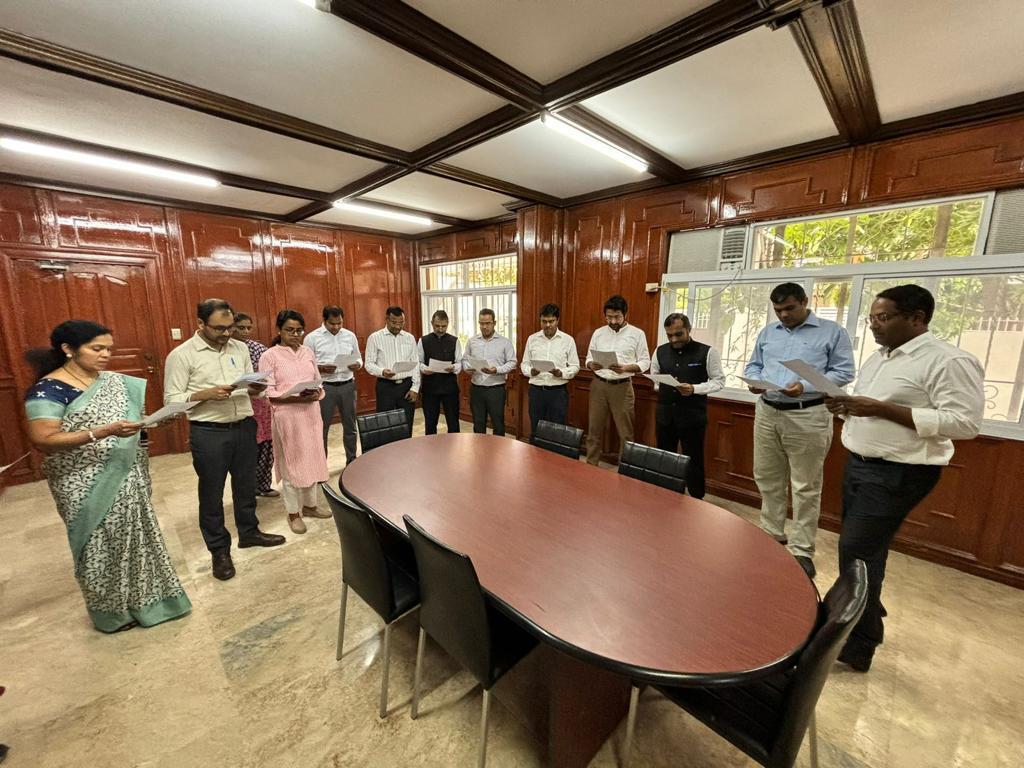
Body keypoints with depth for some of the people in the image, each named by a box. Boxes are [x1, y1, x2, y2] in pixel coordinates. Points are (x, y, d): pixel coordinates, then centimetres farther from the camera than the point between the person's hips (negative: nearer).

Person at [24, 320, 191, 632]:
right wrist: (105, 432, -30)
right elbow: (43, 440, -20)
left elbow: (134, 418, 14)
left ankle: (144, 598, 35)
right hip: (88, 487, -6)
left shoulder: (115, 381, 5)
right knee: (101, 547, 10)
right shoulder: (48, 390, -13)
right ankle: (113, 611, 31)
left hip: (127, 479, 6)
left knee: (136, 538, 16)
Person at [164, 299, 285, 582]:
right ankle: (219, 550, 26)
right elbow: (171, 399, -9)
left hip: (245, 426, 4)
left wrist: (256, 389, -11)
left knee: (246, 484, 18)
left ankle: (249, 532, 37)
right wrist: (207, 394, -24)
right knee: (212, 492, 10)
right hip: (208, 433, -4)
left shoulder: (240, 348, 5)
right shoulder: (181, 355, -9)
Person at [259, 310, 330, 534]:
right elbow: (268, 392, -11)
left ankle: (309, 505, 29)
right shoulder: (269, 356, -6)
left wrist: (316, 394, -10)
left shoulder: (308, 352, 8)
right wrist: (296, 398, -22)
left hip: (311, 413, 5)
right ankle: (293, 513, 19)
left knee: (312, 459, 12)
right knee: (291, 462, 5)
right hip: (287, 416, -4)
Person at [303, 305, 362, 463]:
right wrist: (322, 368, -22)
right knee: (322, 428, 6)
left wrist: (357, 365, -10)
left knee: (350, 425, 13)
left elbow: (358, 358, 13)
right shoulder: (312, 338, -4)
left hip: (348, 385, 3)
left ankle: (351, 460, 28)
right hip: (325, 387, -3)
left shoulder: (350, 335, 7)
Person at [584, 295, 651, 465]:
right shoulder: (598, 333, 7)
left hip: (622, 387, -2)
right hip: (598, 385, 3)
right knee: (594, 428, 9)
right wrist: (592, 365, -14)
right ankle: (590, 465, 23)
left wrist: (625, 368, -20)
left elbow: (645, 362, -2)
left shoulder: (637, 334, -2)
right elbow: (588, 358, 10)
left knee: (625, 431, 6)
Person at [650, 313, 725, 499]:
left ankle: (697, 501, 26)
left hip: (693, 416, -4)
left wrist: (694, 389, -19)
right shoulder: (660, 352, 6)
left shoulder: (707, 352, -7)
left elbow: (719, 380, -4)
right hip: (664, 414, 4)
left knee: (693, 461, 8)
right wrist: (661, 387, -4)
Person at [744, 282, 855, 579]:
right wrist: (754, 381, -5)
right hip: (767, 412, 5)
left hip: (807, 416, -4)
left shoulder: (833, 332, 1)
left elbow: (844, 373, -4)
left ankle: (802, 550, 15)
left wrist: (805, 387, -20)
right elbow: (753, 365, 17)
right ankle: (772, 534, 28)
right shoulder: (767, 332, 14)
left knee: (806, 486, 3)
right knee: (767, 479, 12)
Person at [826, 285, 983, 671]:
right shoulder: (878, 358, 11)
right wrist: (844, 407, -4)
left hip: (898, 473, -8)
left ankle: (857, 645, 12)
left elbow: (965, 423, -19)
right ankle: (868, 619, 36)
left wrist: (884, 409, -24)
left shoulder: (950, 361, -13)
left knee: (856, 553, -5)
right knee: (865, 550, 18)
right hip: (858, 465, 8)